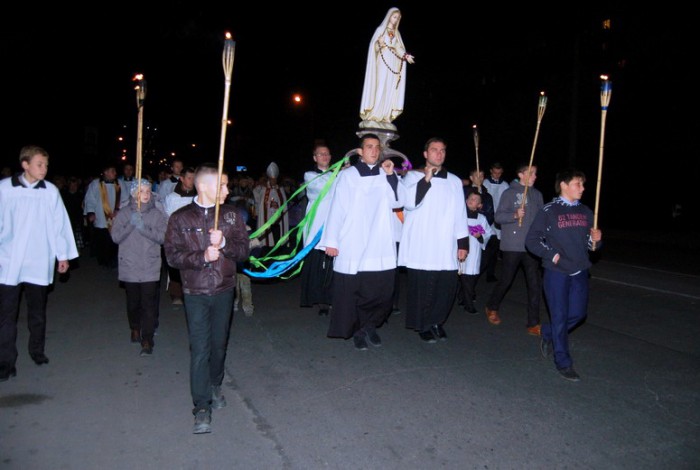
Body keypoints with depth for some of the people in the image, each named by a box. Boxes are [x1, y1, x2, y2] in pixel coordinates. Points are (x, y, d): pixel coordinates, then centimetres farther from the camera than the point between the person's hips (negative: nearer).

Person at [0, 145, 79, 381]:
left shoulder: (51, 191, -1)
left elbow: (60, 223, 3)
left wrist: (63, 255, 5)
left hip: (39, 263, 1)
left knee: (37, 312, 14)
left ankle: (37, 351, 32)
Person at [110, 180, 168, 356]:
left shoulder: (158, 214, 0)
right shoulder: (124, 213, 2)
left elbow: (162, 236, -9)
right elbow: (115, 237, -4)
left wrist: (144, 228, -21)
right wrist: (130, 224, -19)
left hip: (150, 268, -2)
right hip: (129, 267, 2)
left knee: (149, 304, -6)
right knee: (133, 301, 15)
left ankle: (147, 340, -3)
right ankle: (135, 329, 39)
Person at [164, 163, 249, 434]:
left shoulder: (231, 215, 4)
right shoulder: (180, 218, -2)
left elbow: (244, 250, -1)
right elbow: (172, 255, -7)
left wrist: (224, 243, -19)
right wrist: (202, 257, -21)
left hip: (224, 291, 3)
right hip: (195, 293, -2)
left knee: (219, 344, 14)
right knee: (200, 349, -5)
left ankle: (215, 387, 38)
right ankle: (202, 407, 2)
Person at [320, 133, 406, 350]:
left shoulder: (385, 176, 10)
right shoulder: (347, 175, 1)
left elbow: (398, 202, 0)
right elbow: (337, 209, -2)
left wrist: (391, 175, -5)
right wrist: (331, 241, -5)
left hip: (380, 247, 3)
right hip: (351, 246, -2)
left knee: (382, 290, 2)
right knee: (352, 292, 4)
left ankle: (370, 325, 25)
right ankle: (357, 331, 22)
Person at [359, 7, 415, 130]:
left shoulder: (396, 33, 19)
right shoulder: (381, 29, 5)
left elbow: (399, 49, 10)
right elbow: (375, 47, -3)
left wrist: (406, 56, -8)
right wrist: (380, 44, -25)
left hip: (393, 64, 5)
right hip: (383, 62, -5)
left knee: (390, 91, -1)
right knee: (380, 89, -14)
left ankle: (384, 118, -2)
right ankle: (372, 118, -13)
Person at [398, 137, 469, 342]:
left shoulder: (455, 181, 15)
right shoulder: (413, 176, 6)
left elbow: (460, 214, 14)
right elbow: (409, 202, -11)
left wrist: (463, 243, 10)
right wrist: (426, 179, -14)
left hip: (446, 248, 3)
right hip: (420, 246, -3)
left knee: (446, 286, 1)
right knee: (422, 287, -1)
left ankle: (436, 321, 23)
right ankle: (423, 325, 18)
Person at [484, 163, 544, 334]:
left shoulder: (537, 195, 11)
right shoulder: (509, 193, -4)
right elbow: (498, 217, -9)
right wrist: (515, 215, -25)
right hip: (512, 246, -4)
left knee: (535, 283, 0)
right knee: (506, 280, 7)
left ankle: (533, 323, 9)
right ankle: (492, 308, 33)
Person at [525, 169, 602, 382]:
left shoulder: (586, 212, 9)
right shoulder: (549, 211, -6)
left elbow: (589, 243, 15)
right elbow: (532, 240, -5)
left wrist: (595, 240, -7)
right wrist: (552, 255, -12)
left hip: (580, 272, 5)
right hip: (557, 272, -5)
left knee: (578, 313, 8)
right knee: (560, 316, 0)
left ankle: (548, 333, 35)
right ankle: (563, 362, 12)